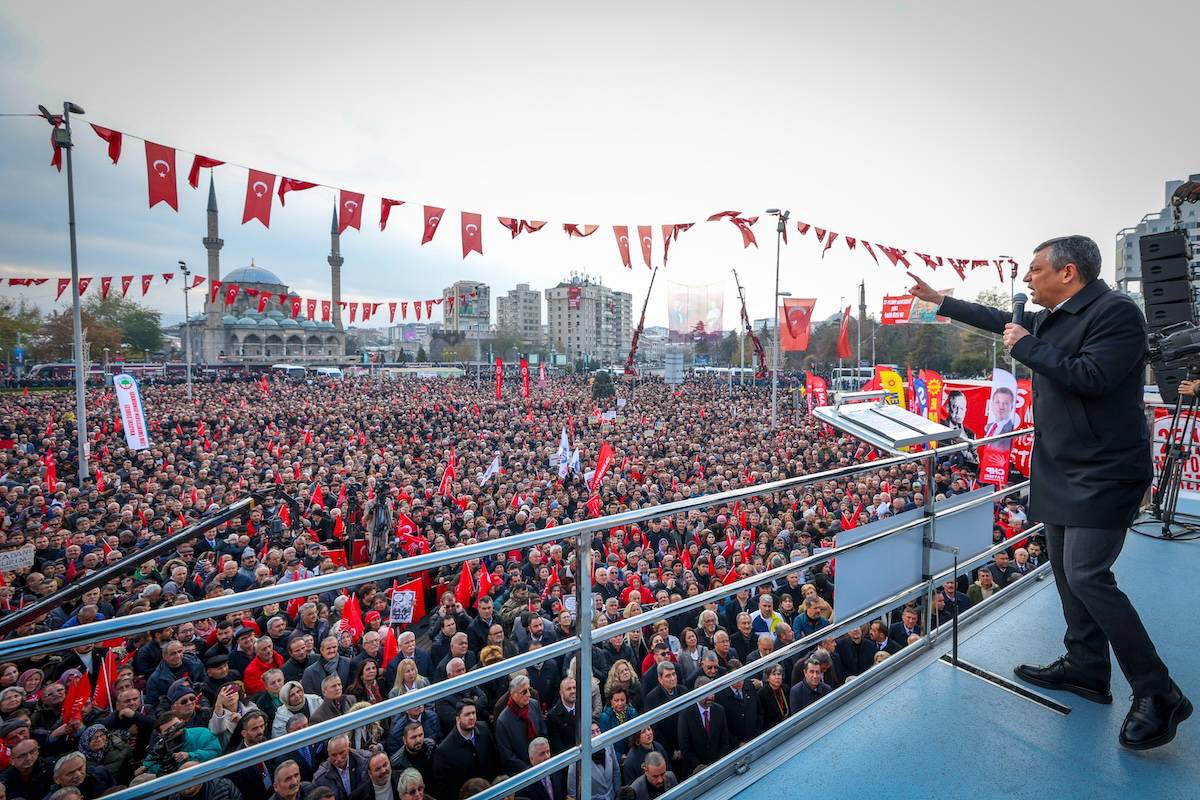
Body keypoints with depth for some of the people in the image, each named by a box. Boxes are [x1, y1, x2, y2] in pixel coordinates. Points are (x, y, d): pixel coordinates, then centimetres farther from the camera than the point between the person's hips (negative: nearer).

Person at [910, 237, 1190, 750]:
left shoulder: (1116, 312, -15)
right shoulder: (1049, 318, 12)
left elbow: (1093, 377, -28)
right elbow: (1003, 320, 29)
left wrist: (1026, 346, -17)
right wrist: (940, 301, 34)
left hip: (1103, 472, -9)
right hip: (1062, 471, 9)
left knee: (1087, 575, -13)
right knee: (1066, 570, 13)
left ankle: (1158, 695, 2)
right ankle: (1085, 668, 25)